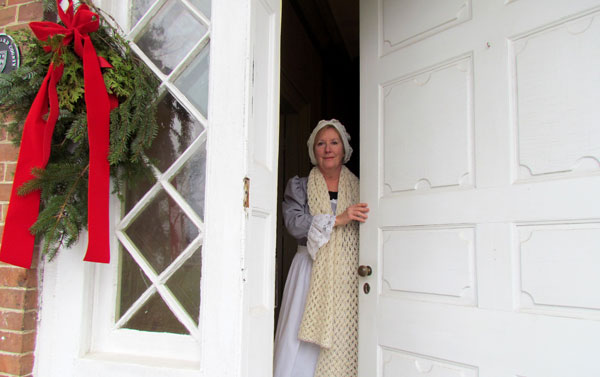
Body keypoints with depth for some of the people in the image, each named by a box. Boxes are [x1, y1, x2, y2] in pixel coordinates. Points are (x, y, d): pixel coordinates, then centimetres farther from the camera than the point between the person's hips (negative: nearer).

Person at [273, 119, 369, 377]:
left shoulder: (358, 187, 13)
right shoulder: (299, 187, 10)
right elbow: (294, 223, -6)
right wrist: (338, 219, -13)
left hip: (347, 275, 1)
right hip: (311, 272, -1)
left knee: (342, 346, -2)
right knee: (302, 348, -4)